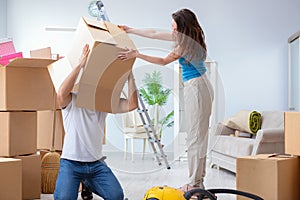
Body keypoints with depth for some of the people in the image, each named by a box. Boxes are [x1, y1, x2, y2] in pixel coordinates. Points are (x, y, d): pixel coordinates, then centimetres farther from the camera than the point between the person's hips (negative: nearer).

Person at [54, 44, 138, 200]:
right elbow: (61, 93, -28)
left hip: (96, 163, 4)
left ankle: (89, 184, 19)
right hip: (71, 163, -4)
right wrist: (80, 65, -26)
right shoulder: (72, 101, -4)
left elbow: (131, 105, -6)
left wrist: (130, 74, -8)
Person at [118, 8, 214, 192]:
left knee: (195, 136, -5)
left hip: (196, 88, -10)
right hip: (200, 86, 10)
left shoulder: (186, 45, -18)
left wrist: (137, 55, -11)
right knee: (198, 135, 12)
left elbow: (163, 61, -10)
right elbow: (154, 34, 14)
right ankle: (198, 180, 19)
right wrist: (130, 30, 18)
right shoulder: (184, 37, 8)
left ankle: (195, 184, 3)